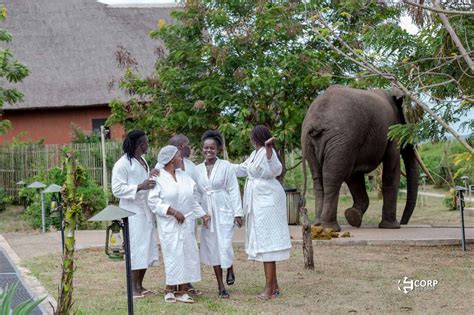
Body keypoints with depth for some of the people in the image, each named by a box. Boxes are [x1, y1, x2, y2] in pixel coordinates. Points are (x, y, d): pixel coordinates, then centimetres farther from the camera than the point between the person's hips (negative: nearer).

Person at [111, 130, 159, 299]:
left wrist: (152, 181, 8)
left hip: (146, 212, 8)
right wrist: (140, 187, -24)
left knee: (147, 248, 9)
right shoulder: (122, 164, -11)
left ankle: (140, 286, 18)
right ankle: (133, 288, 0)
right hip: (133, 213, -8)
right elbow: (117, 189, -16)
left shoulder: (143, 161, 15)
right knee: (136, 248, -7)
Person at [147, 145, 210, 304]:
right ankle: (170, 290, 5)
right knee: (173, 254, -6)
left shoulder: (183, 176, 12)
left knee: (187, 254, 2)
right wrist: (173, 212, -17)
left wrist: (202, 214, 11)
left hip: (186, 223, 6)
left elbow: (193, 199, 18)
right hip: (169, 224, -6)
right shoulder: (158, 178, -7)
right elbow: (153, 201, -13)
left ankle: (183, 290, 5)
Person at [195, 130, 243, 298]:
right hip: (206, 213, 4)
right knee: (212, 248, 5)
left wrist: (237, 212, -7)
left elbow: (233, 190, -3)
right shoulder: (197, 169, 7)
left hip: (224, 211, -4)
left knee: (225, 245, -11)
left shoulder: (226, 166, -2)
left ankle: (230, 269, 22)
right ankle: (221, 286, 13)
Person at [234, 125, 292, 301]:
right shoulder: (256, 154, 14)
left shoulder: (266, 152, -14)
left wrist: (269, 150, -40)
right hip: (258, 201, 10)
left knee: (266, 241, -10)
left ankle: (269, 288, -9)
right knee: (263, 241, 11)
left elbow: (276, 171, -30)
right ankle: (274, 286, 17)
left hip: (267, 200, -10)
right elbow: (242, 169, 27)